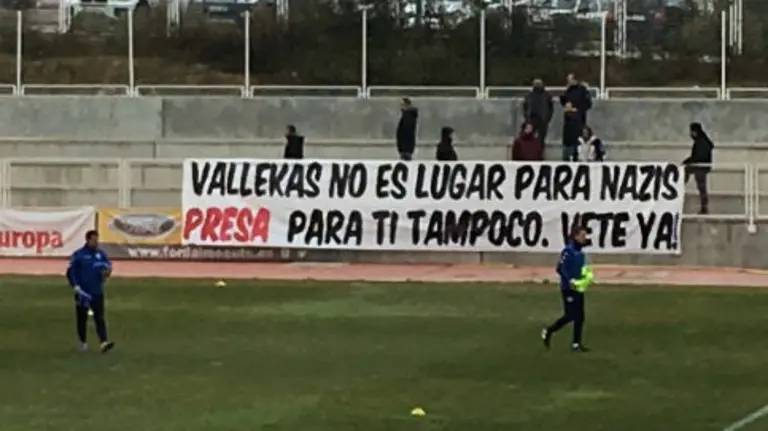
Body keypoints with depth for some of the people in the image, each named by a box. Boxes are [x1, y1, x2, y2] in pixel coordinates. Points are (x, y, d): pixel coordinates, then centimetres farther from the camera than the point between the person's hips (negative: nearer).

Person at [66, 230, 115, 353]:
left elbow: (108, 266, 13)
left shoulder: (101, 254, 6)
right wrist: (76, 287, -14)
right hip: (83, 292, -2)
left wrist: (107, 270, -12)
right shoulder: (78, 254, -5)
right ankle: (82, 342, 24)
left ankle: (104, 343, -20)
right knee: (82, 318, 8)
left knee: (100, 318, -8)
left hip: (97, 292, 2)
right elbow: (70, 272, -5)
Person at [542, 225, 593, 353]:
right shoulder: (568, 251, -17)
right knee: (570, 316, -6)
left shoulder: (580, 251, 9)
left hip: (578, 288, 8)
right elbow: (560, 269, -21)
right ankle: (548, 331, 11)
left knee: (580, 317, 7)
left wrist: (587, 274, 5)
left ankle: (576, 343, 14)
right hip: (568, 288, -8)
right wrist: (571, 281, -25)